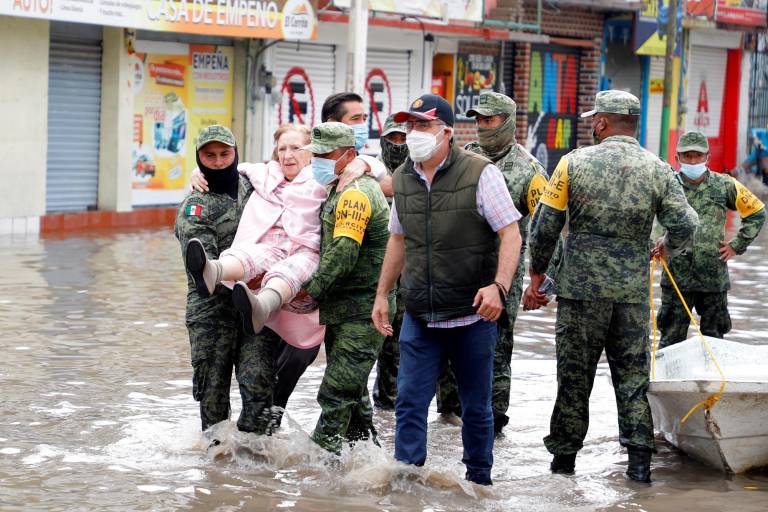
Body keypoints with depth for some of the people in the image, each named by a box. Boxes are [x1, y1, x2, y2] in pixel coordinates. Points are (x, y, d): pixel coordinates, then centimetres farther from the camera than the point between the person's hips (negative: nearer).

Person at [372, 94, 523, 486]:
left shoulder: (480, 174, -10)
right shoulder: (402, 179, 6)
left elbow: (511, 235, -11)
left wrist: (499, 286, -25)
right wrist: (382, 295, 18)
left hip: (471, 317, -4)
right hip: (419, 317, 4)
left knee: (476, 407, 9)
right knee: (409, 402, -2)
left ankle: (479, 481, 25)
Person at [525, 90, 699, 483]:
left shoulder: (574, 163, -4)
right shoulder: (658, 170, -1)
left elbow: (545, 224, -3)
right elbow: (685, 225, -5)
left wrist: (537, 272, 10)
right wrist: (666, 248, 18)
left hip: (581, 287, -1)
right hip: (633, 289, 1)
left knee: (574, 375, 9)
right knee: (633, 375, 10)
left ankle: (564, 454, 16)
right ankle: (640, 460, 7)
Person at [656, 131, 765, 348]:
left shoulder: (724, 186, 3)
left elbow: (757, 213, 13)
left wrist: (736, 245, 7)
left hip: (714, 276, 1)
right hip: (677, 277, -1)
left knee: (714, 339, 10)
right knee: (671, 338, 1)